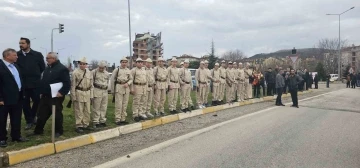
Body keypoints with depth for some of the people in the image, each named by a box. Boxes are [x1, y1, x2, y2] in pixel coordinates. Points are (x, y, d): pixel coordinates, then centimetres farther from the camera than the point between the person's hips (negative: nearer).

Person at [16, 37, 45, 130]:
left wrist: (36, 76, 5)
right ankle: (29, 121, 20)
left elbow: (42, 68, 4)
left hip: (35, 83, -1)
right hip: (22, 84, 1)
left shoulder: (37, 55, -2)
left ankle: (32, 116, 30)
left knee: (37, 101, 3)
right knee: (25, 103, 6)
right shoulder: (17, 55, 1)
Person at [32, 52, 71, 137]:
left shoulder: (62, 69, -12)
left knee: (57, 114, 3)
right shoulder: (47, 69, 15)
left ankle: (58, 131, 17)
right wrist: (41, 91, 14)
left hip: (56, 97, -8)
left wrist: (62, 92, -22)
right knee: (42, 114, 13)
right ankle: (38, 130, 25)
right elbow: (43, 81, 22)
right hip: (45, 96, 8)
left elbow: (67, 83, -17)